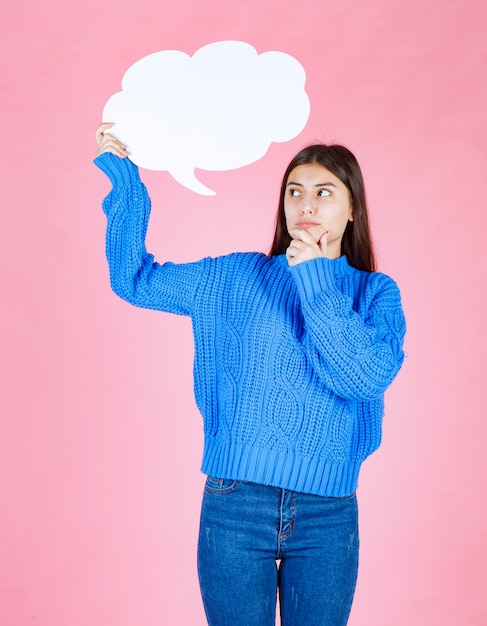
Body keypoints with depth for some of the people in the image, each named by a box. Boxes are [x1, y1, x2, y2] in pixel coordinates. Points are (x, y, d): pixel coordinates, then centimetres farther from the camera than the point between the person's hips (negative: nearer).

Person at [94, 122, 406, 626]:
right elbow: (134, 279, 7)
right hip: (234, 505, 0)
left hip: (327, 514, 0)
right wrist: (122, 174, 3)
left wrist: (316, 283, -16)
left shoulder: (376, 293, 3)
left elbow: (369, 377, -13)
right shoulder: (235, 278, 6)